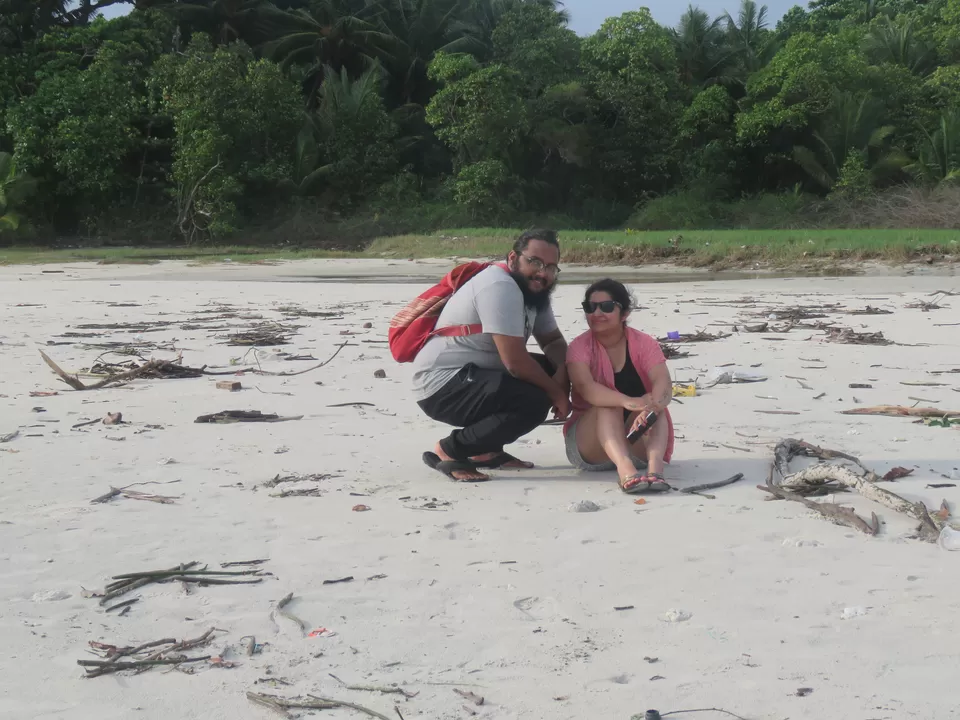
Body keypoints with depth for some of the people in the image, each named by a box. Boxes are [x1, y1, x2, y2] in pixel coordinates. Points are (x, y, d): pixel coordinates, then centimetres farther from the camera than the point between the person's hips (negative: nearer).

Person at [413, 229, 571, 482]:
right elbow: (515, 362, -25)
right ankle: (449, 451, -9)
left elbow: (553, 340, 14)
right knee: (534, 402, -25)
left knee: (552, 370, 8)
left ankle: (486, 448, 12)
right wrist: (556, 392, -10)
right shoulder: (500, 287, -22)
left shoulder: (534, 290, 9)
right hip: (443, 385, -10)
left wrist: (562, 372, -9)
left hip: (473, 376, 10)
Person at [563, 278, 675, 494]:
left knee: (654, 403, -27)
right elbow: (585, 386, -29)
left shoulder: (644, 343, -4)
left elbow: (663, 382, -23)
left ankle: (655, 465, -53)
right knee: (608, 406, -31)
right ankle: (625, 469, -56)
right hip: (589, 448, -1)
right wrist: (628, 402, -48)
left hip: (638, 444, 1)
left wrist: (650, 408, -47)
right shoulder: (580, 347, -8)